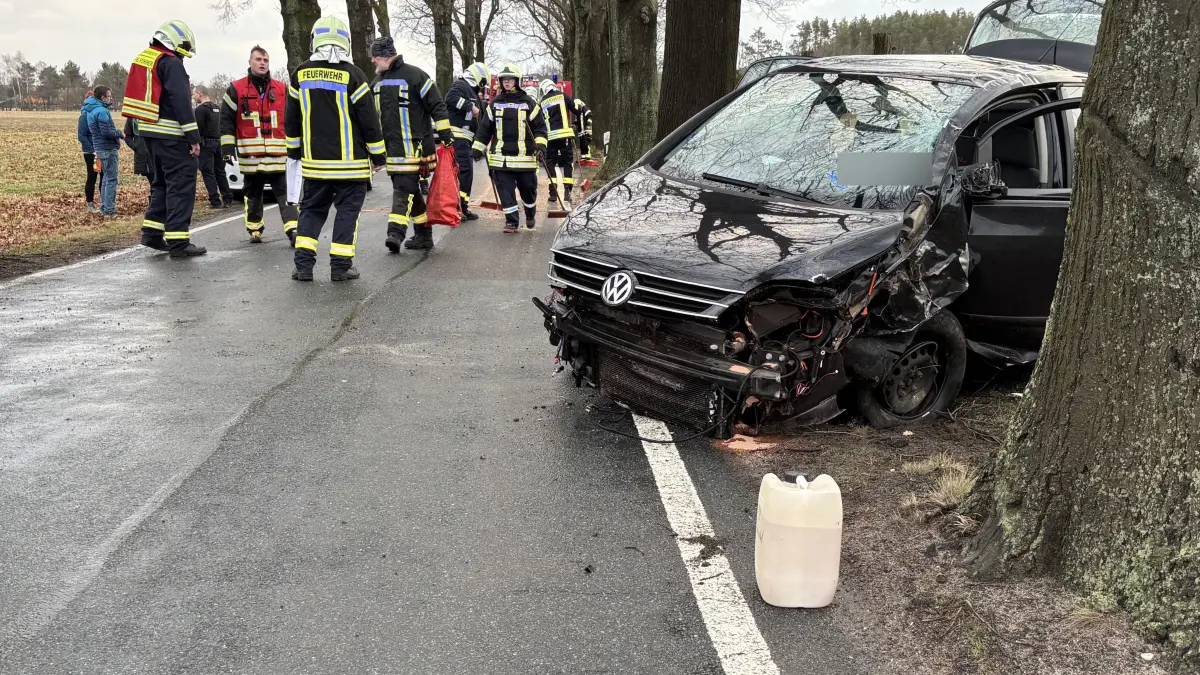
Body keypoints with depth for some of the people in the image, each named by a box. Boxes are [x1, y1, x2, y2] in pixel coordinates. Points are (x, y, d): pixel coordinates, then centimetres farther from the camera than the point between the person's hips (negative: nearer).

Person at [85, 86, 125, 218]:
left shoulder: (91, 111, 13)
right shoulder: (102, 111, -17)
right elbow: (106, 132, -22)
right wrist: (120, 134, -8)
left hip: (100, 148, 10)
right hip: (108, 149, -10)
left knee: (106, 178, 17)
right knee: (111, 180, -5)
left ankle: (104, 207, 22)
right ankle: (109, 210, -4)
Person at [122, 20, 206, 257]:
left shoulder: (143, 59, 18)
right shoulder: (171, 63, -12)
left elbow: (143, 97, 20)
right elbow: (181, 102, -19)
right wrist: (193, 137, -19)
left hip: (149, 131, 9)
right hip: (170, 135, -9)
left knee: (162, 182, 20)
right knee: (181, 185, -6)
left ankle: (152, 233, 20)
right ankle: (178, 242, -9)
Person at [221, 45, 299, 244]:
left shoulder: (282, 89, 8)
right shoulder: (236, 90, 3)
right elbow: (226, 121, 2)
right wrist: (227, 148, -4)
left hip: (278, 155, 0)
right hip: (250, 157, 0)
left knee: (286, 194, -7)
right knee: (253, 195, 12)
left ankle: (294, 232, -12)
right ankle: (255, 230, 25)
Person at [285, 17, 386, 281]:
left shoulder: (301, 75, 3)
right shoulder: (352, 75, -10)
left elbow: (292, 120, 10)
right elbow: (369, 120, -8)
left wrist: (294, 151, 23)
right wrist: (377, 155, 2)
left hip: (314, 161, 4)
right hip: (350, 162, -3)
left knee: (312, 209, 13)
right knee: (347, 210, 5)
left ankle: (303, 265, 4)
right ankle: (341, 266, 3)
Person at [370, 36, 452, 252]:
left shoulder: (414, 75, -7)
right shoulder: (378, 81, 17)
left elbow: (436, 105, -8)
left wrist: (446, 135, -10)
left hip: (412, 145, -7)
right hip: (390, 146, 8)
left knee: (404, 188, -14)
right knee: (410, 190, 10)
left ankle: (396, 232, -20)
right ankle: (423, 235, 18)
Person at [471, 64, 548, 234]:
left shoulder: (529, 103, 2)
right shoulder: (495, 104, 9)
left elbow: (540, 127, 2)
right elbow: (485, 128, 13)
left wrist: (540, 146, -12)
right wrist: (477, 149, 8)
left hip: (524, 156, -2)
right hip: (500, 157, 2)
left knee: (528, 188, 8)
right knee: (505, 191, -3)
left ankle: (530, 214, 34)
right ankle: (511, 220, 5)